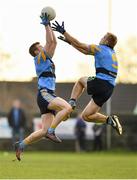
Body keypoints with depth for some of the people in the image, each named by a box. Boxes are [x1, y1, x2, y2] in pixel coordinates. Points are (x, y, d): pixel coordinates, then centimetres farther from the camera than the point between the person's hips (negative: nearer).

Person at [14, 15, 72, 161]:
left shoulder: (47, 58, 24)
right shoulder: (39, 58, 0)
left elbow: (54, 42, 28)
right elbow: (50, 41, -7)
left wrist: (49, 26, 28)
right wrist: (46, 25, 0)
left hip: (48, 96, 9)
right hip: (44, 94, -9)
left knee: (44, 131, 1)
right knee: (67, 108, -28)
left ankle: (21, 145, 6)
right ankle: (51, 131, -24)